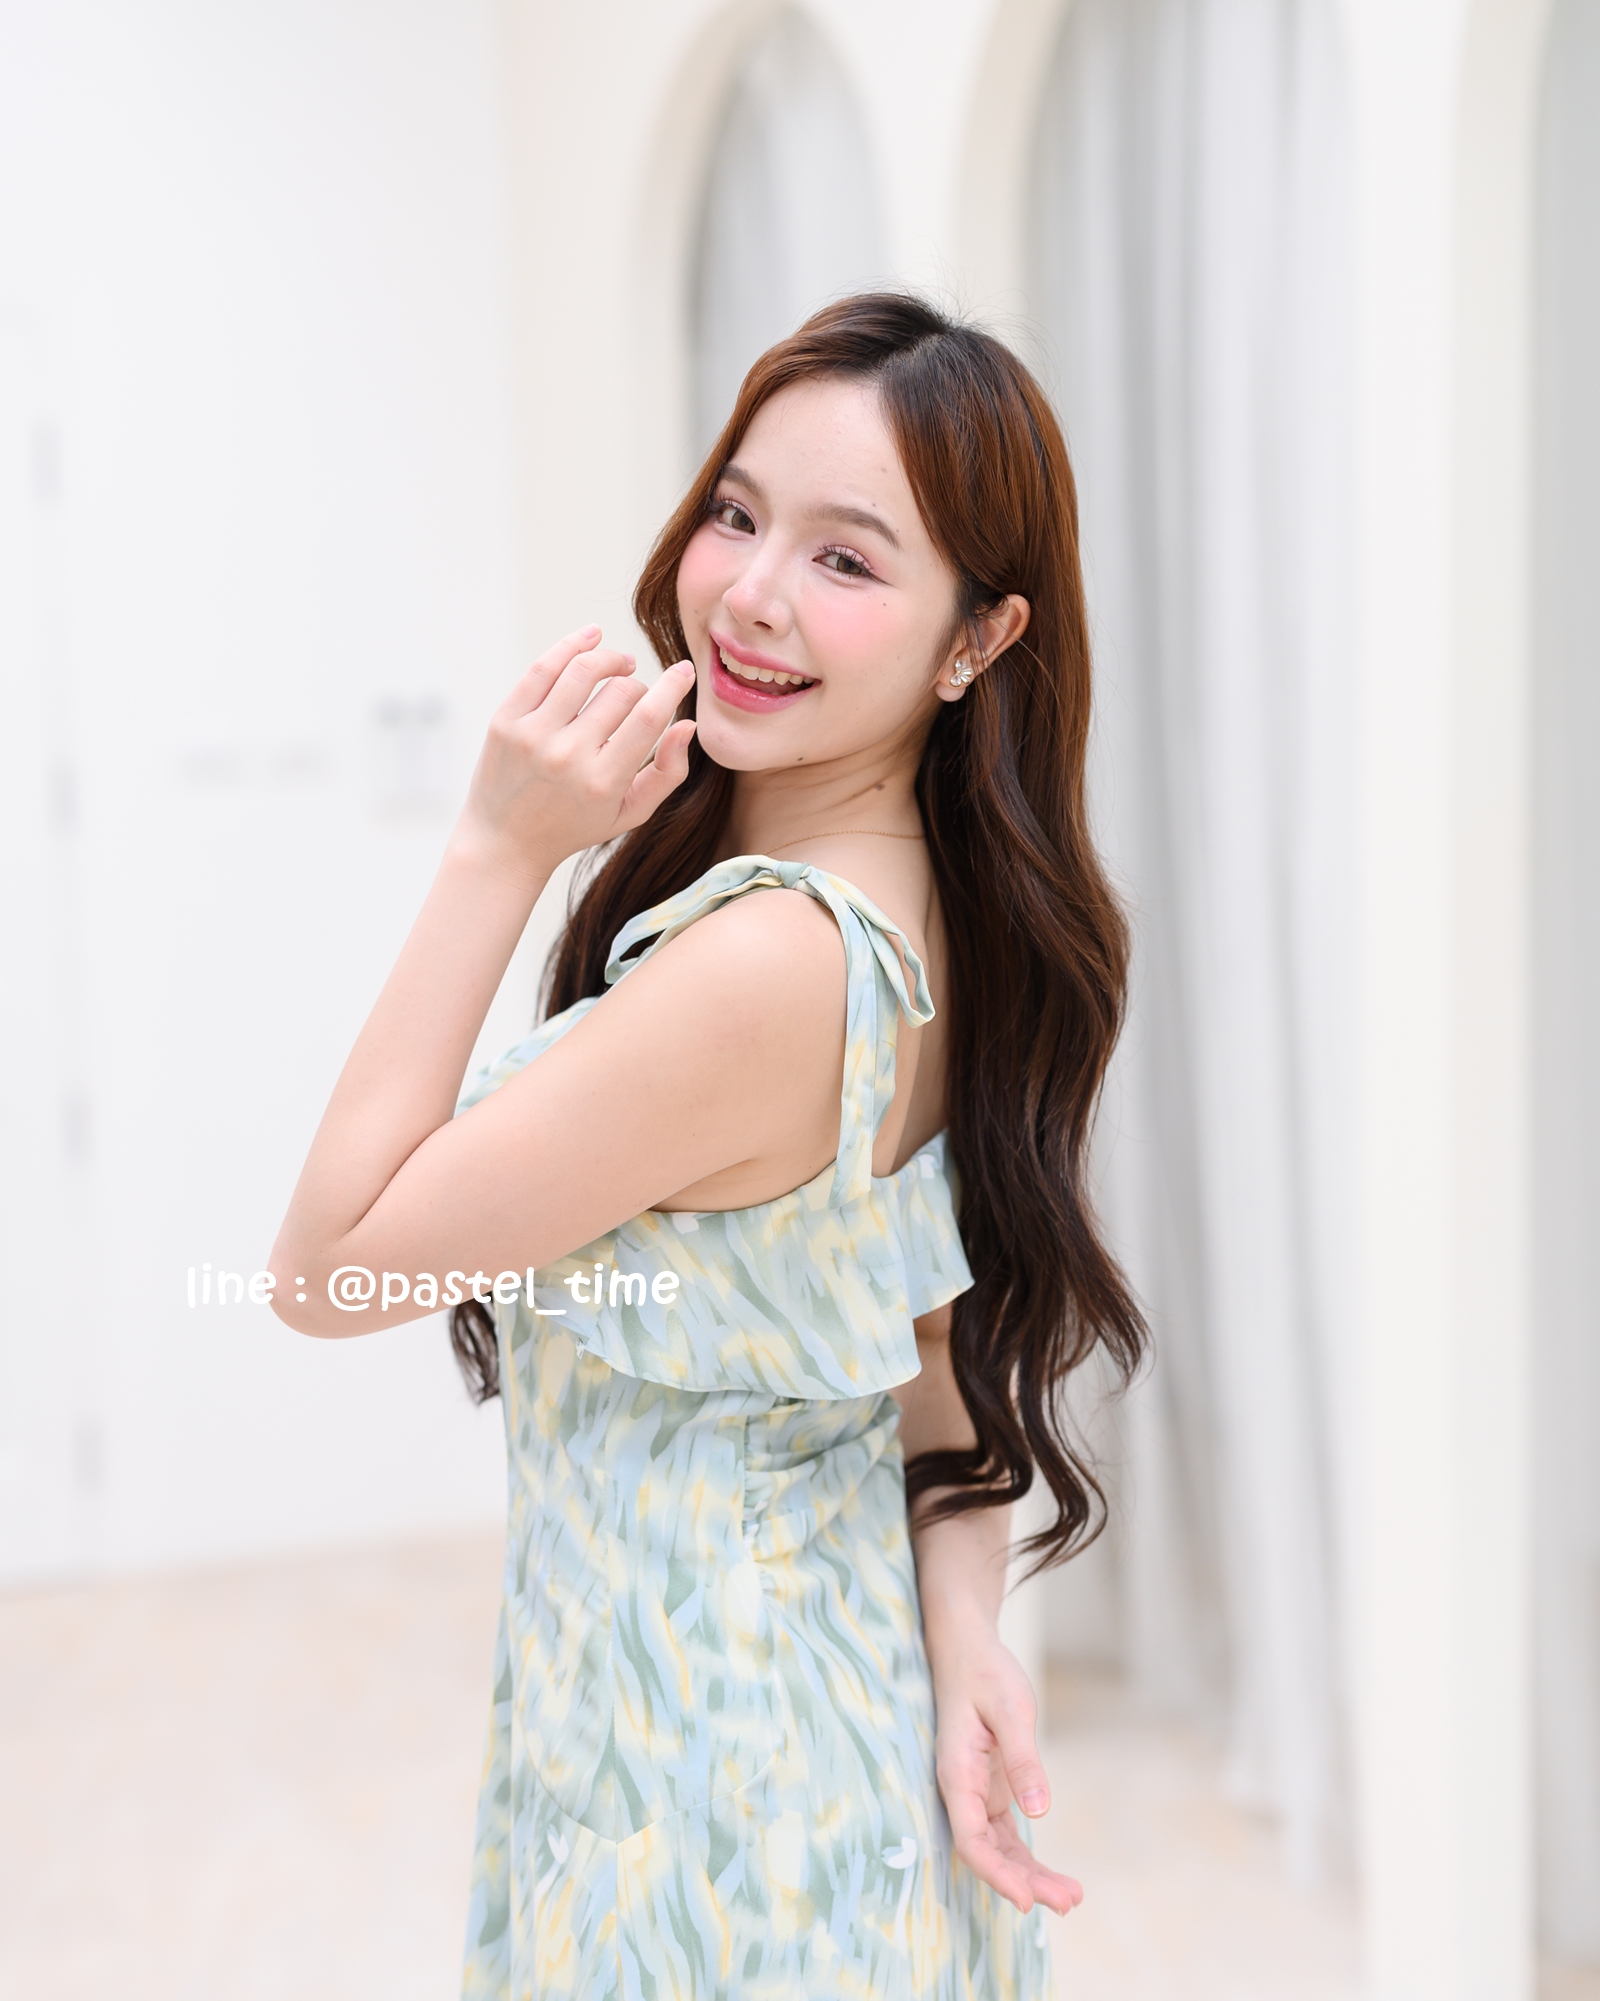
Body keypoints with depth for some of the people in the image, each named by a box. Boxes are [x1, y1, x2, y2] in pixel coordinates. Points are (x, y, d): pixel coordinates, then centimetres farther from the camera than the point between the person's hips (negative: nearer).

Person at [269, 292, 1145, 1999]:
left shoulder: (762, 968, -31)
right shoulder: (931, 911, -2)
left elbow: (329, 1264, -21)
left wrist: (497, 854, -23)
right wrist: (962, 1633, -6)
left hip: (703, 1811, -8)